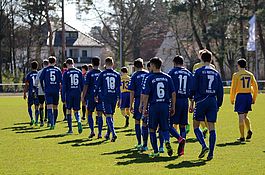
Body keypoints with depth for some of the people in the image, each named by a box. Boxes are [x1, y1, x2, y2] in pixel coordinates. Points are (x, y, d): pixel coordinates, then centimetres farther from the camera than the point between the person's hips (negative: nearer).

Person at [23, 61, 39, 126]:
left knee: (29, 106, 12)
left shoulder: (28, 75, -2)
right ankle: (36, 121, -1)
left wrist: (24, 94, 4)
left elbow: (26, 85, -2)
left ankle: (32, 119, -6)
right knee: (37, 107, 8)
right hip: (38, 93, 1)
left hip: (30, 93, -1)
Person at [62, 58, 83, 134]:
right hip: (77, 94, 3)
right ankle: (79, 122, -19)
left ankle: (70, 129, 8)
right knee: (76, 111, 12)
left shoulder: (66, 73, -3)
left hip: (69, 94, -3)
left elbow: (64, 86, -5)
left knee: (68, 110, 8)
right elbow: (82, 84, 8)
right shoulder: (79, 72, 7)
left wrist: (63, 97, -2)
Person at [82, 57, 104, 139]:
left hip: (91, 96, -2)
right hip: (101, 97, 2)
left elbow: (86, 85, -8)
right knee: (99, 115, 3)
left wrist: (83, 96, -2)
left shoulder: (89, 74, -5)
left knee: (89, 114, 11)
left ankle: (92, 131, 1)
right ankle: (100, 133, -1)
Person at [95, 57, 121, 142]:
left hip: (106, 97, -3)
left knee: (108, 116, -7)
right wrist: (119, 99, 13)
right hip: (114, 97, 3)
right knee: (111, 115, 16)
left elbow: (98, 86, 0)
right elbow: (119, 88, 7)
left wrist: (96, 95, 12)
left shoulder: (102, 74, -3)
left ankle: (114, 134, -23)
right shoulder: (117, 75, 5)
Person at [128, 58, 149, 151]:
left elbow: (132, 92, -5)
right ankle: (145, 145, 3)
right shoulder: (148, 74, 6)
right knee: (145, 123, 6)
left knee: (137, 121, 12)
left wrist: (131, 105, -1)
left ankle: (139, 143, 7)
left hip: (138, 99, -2)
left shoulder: (134, 76, -2)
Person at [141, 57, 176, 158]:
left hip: (154, 106, -3)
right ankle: (167, 141, -18)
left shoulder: (149, 78, -5)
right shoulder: (167, 78, 5)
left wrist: (144, 109, 0)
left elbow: (145, 95, -8)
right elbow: (173, 94, 5)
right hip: (165, 106, 3)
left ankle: (155, 152, 11)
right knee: (165, 128, 13)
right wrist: (173, 107, 12)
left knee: (152, 129, 10)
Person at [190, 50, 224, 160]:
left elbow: (194, 88, -4)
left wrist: (192, 103, 2)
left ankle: (204, 146, -11)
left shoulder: (198, 72, -2)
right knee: (212, 128, 4)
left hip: (201, 101, -3)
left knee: (196, 125, 8)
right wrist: (218, 105, 18)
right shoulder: (216, 73, 9)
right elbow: (220, 91, 11)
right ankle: (211, 152, -1)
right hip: (213, 101, 3)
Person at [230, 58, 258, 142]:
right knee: (245, 116, 19)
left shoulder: (236, 75, -5)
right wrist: (254, 98, 16)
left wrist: (232, 99, 2)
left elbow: (233, 88, -7)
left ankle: (242, 137, -1)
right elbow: (255, 87, 8)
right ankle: (249, 130, -4)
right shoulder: (250, 74, 8)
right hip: (249, 95, 5)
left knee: (241, 117, -1)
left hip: (240, 95, -4)